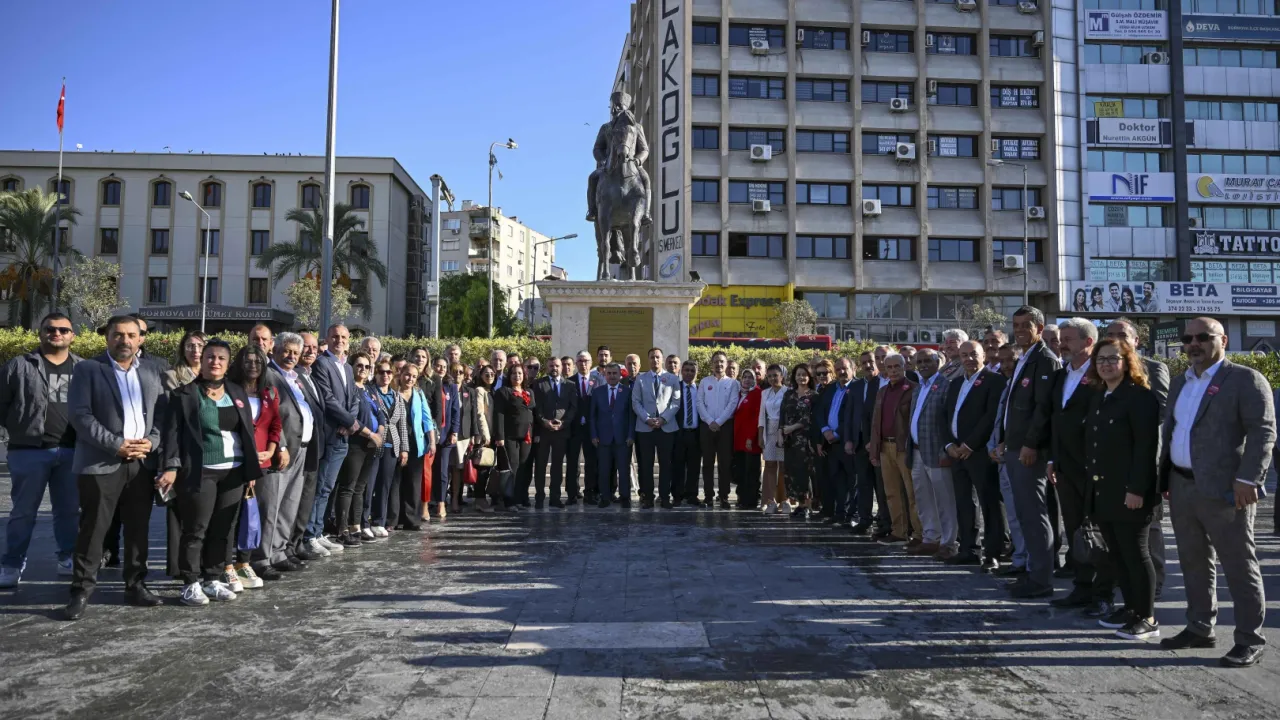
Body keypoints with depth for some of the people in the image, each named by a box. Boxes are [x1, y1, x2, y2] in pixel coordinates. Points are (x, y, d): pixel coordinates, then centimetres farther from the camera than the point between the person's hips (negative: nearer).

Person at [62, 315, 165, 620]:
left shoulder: (151, 373, 14)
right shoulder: (87, 369, 1)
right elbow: (79, 414, -9)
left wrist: (151, 441, -8)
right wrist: (116, 445, -15)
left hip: (143, 463, 4)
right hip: (101, 464, -4)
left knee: (138, 529, 10)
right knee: (92, 530, -1)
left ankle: (136, 585, 20)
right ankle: (81, 591, 9)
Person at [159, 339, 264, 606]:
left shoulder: (238, 393, 12)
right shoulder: (184, 394, -1)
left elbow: (248, 432, 13)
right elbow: (173, 433, -5)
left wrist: (252, 470, 9)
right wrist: (171, 467, -16)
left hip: (234, 472, 5)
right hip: (200, 472, -4)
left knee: (224, 530, 9)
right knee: (196, 529, -1)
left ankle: (214, 579, 19)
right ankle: (191, 584, 9)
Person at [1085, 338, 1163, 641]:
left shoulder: (1140, 396, -11)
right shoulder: (1097, 397, 15)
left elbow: (1147, 447, -17)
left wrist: (1137, 489, -21)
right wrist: (1090, 478, 13)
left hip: (1128, 491, -8)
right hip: (1102, 490, 8)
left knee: (1135, 553, 0)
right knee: (1116, 554, 13)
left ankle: (1147, 618, 11)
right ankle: (1131, 608, 24)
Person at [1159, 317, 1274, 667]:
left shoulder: (1246, 379, -6)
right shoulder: (1180, 382, 16)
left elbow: (1263, 432, -13)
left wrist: (1247, 479, -20)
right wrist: (1165, 477, 14)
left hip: (1224, 491, -7)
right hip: (1182, 487, 7)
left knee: (1239, 566, 2)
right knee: (1194, 562, 15)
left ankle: (1250, 640, 12)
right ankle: (1199, 628, 27)